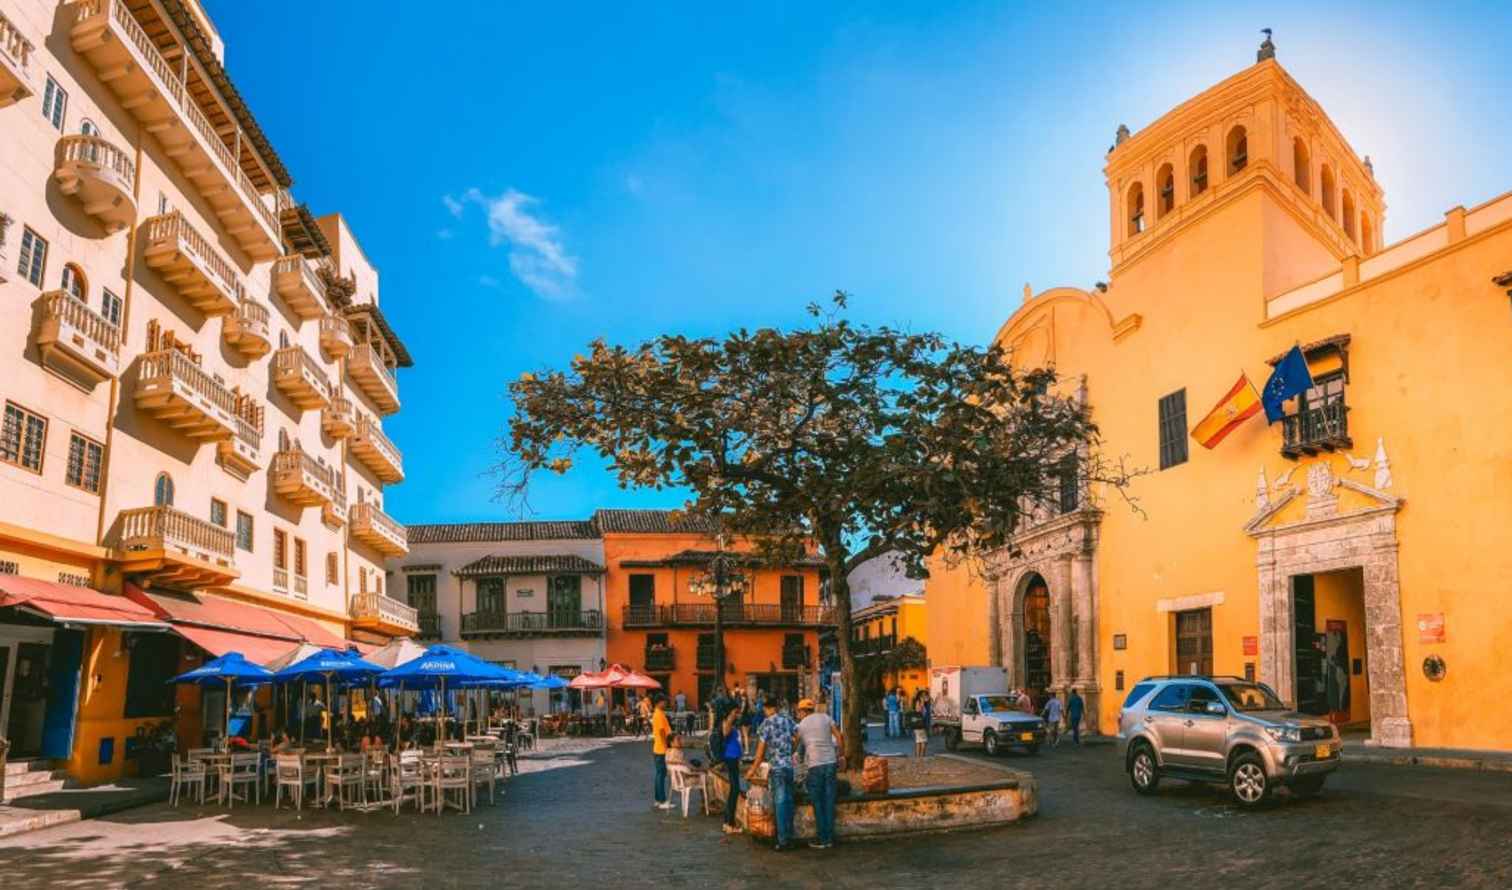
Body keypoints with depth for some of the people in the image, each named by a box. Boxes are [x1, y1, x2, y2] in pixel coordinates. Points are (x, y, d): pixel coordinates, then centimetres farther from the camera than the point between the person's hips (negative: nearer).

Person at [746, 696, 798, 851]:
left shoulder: (767, 723, -6)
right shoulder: (788, 720, 8)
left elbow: (761, 749, -6)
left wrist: (753, 769, 1)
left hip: (776, 767, -5)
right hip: (789, 766, 5)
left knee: (780, 803, -3)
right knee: (788, 801, 11)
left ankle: (783, 840, -4)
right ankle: (789, 838, 15)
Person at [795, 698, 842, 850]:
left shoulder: (801, 725, 4)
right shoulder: (825, 717, 10)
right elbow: (839, 737, 5)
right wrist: (839, 756, 11)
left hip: (815, 765, -3)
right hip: (831, 762, 3)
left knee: (818, 804, 5)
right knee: (829, 802, 8)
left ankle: (821, 840, 6)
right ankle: (829, 838, 11)